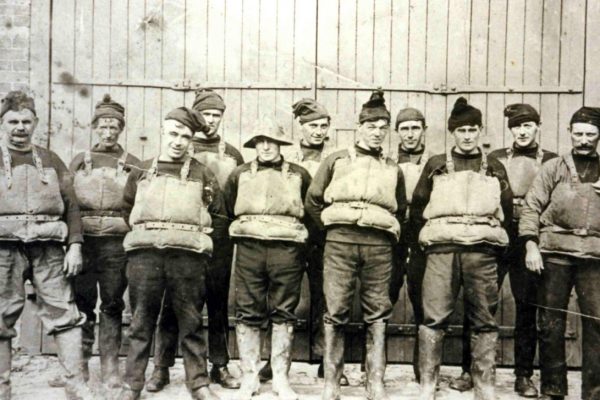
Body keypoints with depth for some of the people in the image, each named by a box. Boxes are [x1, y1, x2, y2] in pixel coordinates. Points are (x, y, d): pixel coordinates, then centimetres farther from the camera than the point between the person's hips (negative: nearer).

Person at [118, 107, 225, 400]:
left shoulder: (202, 174, 10)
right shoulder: (141, 172, 14)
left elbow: (220, 217, 13)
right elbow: (126, 209, 20)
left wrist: (199, 242, 6)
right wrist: (141, 237, 11)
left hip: (188, 255, -1)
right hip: (143, 254, 1)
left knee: (191, 322, 4)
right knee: (141, 322, 5)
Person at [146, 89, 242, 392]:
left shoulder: (231, 155, 14)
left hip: (220, 238, 2)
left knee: (218, 303, 7)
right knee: (173, 302, 0)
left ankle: (219, 366, 16)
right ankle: (161, 368, 8)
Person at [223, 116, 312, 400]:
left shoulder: (299, 175, 10)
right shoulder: (240, 175, 13)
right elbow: (227, 209, 18)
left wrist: (300, 238, 9)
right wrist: (241, 233, 12)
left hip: (287, 248, -1)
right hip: (248, 248, 1)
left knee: (284, 314, 1)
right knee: (248, 314, 0)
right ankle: (249, 377, 8)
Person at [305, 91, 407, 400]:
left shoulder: (393, 170, 18)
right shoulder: (336, 160, 12)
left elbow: (401, 211, 25)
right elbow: (313, 201, 12)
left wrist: (389, 234, 13)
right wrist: (331, 228, 9)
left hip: (379, 245, 2)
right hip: (340, 240, -2)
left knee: (377, 315, 1)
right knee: (335, 313, -2)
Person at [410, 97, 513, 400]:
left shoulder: (495, 168, 16)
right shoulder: (436, 165, 13)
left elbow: (507, 210, 18)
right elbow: (417, 207, 13)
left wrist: (492, 236, 8)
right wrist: (431, 235, 7)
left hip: (483, 251, 1)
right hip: (442, 249, -1)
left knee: (484, 321, 2)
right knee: (434, 317, -8)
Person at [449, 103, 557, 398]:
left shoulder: (552, 162, 9)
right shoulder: (494, 159, 10)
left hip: (529, 240, 0)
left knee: (527, 307, 5)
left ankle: (523, 375, 16)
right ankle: (469, 370, 9)